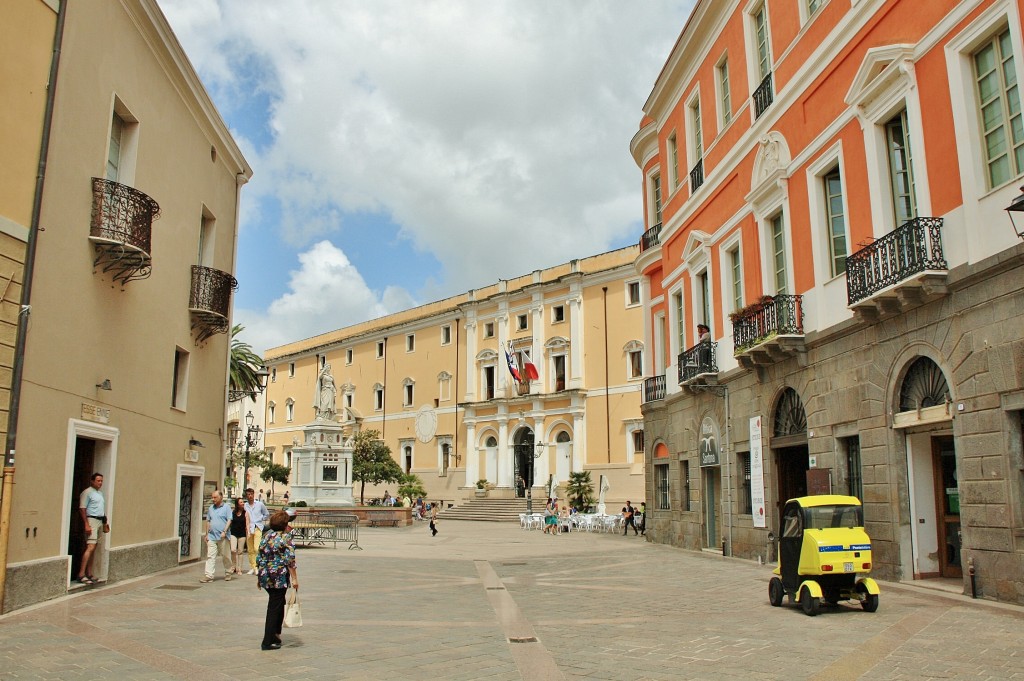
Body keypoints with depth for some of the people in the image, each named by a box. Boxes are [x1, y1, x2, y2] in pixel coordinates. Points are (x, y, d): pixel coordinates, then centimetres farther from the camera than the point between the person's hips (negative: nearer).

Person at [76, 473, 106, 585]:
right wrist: (86, 524, -20)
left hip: (100, 521, 9)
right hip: (91, 521, -9)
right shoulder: (87, 492, -7)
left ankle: (89, 574, 11)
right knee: (90, 547, -16)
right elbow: (82, 509, -14)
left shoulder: (100, 493, 19)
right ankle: (81, 574, -16)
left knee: (93, 549, 8)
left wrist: (105, 523, 22)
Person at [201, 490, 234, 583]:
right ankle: (208, 576, -6)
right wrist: (207, 534, 11)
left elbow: (229, 520, -7)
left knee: (226, 556, 6)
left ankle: (228, 574, 20)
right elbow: (208, 521, 17)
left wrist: (224, 531, -18)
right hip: (212, 537, 4)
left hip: (223, 537, -4)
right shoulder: (211, 508, 13)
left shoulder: (226, 507, -2)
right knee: (210, 556, -3)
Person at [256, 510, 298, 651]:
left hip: (265, 576, 7)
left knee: (278, 604, 21)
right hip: (279, 577, -7)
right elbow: (290, 560, -15)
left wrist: (259, 577, 19)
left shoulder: (266, 535, 9)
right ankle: (267, 642, 6)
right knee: (274, 608, 2)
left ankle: (275, 635, 29)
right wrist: (294, 578, -10)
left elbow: (259, 558, 12)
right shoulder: (285, 537, -11)